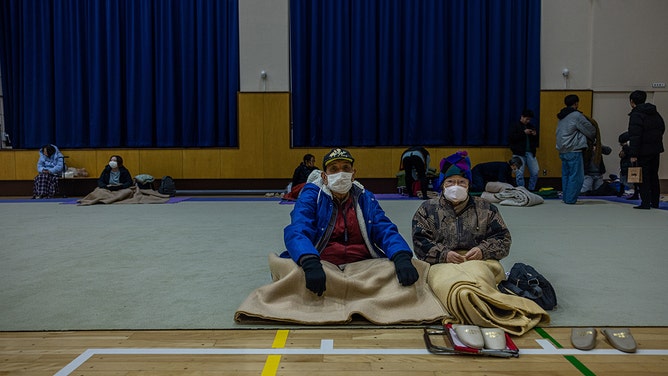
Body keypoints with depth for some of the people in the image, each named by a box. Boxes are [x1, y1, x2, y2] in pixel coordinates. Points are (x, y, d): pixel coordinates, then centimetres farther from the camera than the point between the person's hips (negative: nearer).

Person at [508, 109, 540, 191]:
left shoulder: (531, 126, 18)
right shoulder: (515, 125, 3)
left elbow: (536, 140, 24)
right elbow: (511, 137, -12)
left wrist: (535, 135, 1)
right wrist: (524, 132, -15)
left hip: (530, 153, 5)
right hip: (519, 153, -5)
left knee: (535, 172, 0)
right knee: (520, 174, -5)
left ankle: (531, 189, 14)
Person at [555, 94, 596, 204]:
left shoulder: (562, 117, 15)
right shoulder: (576, 116, -10)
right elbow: (590, 130, -4)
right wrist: (594, 137, 19)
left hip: (562, 150, 8)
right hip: (574, 151, -8)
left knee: (566, 175, 14)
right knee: (576, 176, -4)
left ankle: (565, 197, 17)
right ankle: (570, 199, -5)